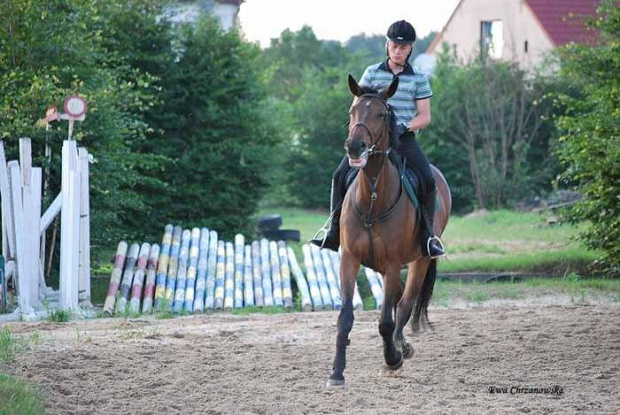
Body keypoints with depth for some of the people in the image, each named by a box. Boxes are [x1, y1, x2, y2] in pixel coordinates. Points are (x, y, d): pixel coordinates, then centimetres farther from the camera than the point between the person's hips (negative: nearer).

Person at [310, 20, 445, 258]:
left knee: (428, 181, -22)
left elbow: (424, 117, 3)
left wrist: (405, 126, -16)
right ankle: (334, 233, -8)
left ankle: (428, 236, -9)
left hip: (404, 140, -1)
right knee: (340, 176, -16)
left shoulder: (418, 80, 7)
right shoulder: (372, 73, 10)